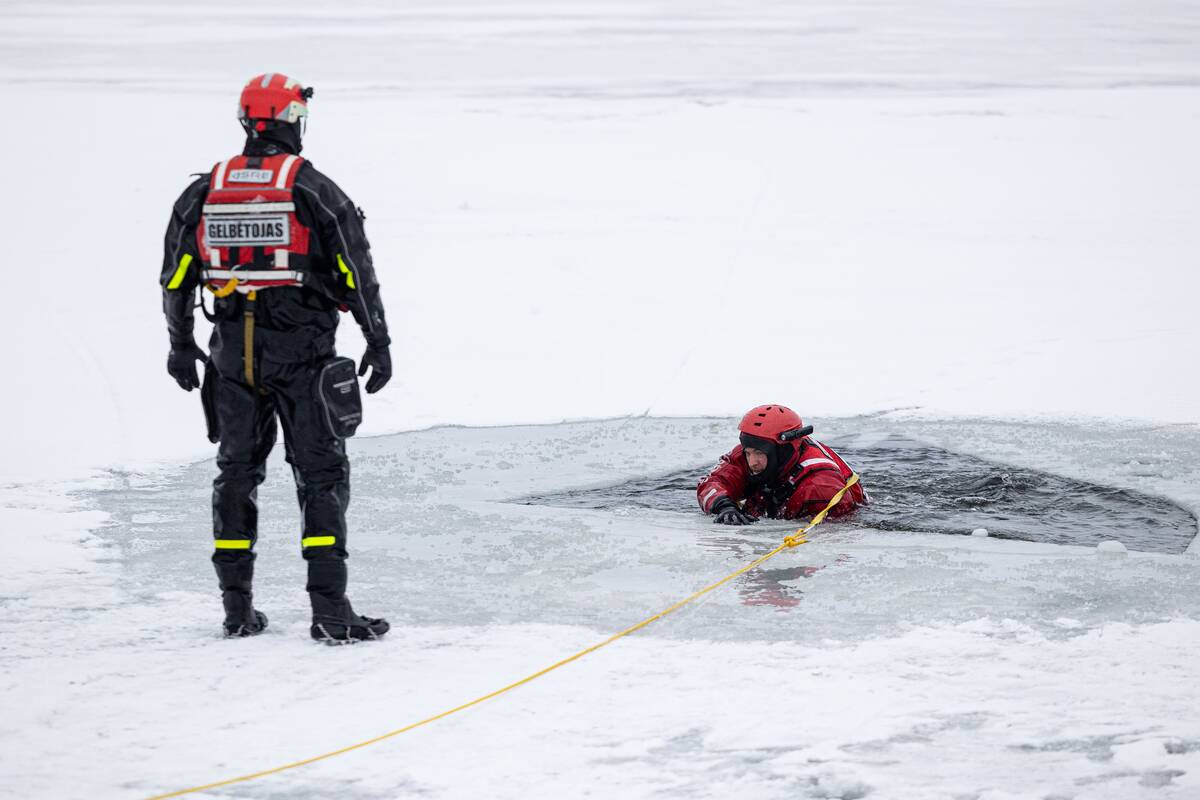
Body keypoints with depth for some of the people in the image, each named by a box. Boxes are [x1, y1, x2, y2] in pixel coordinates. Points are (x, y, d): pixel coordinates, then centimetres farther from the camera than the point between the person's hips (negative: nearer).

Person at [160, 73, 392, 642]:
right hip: (302, 351, -4)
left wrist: (180, 346, 20)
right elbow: (356, 273, -8)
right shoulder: (312, 189, -7)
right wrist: (378, 342, 0)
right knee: (321, 474, 0)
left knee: (237, 471, 14)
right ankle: (329, 610, -6)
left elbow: (177, 278, 8)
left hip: (232, 354, 4)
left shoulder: (205, 191, 4)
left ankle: (237, 607, 16)